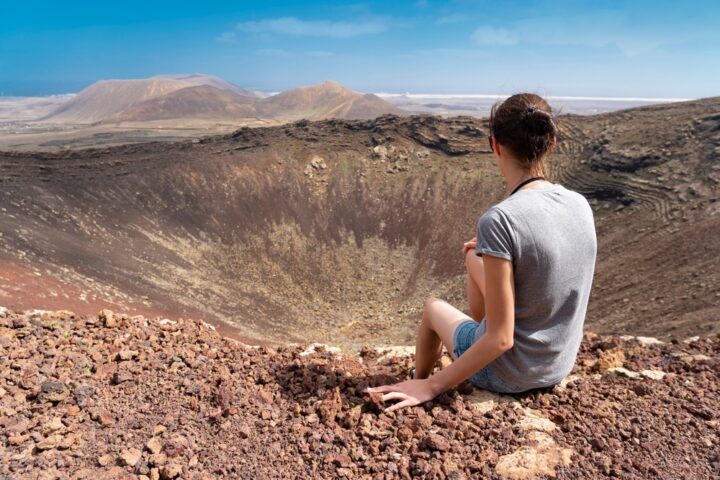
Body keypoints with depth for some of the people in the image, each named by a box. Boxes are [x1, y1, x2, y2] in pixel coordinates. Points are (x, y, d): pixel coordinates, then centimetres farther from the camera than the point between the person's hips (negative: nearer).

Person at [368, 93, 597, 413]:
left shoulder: (499, 220, -30)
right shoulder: (580, 205, -8)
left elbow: (501, 339, -26)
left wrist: (432, 387, -18)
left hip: (507, 374, -6)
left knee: (433, 307, 21)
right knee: (474, 254, 24)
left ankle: (420, 384, 48)